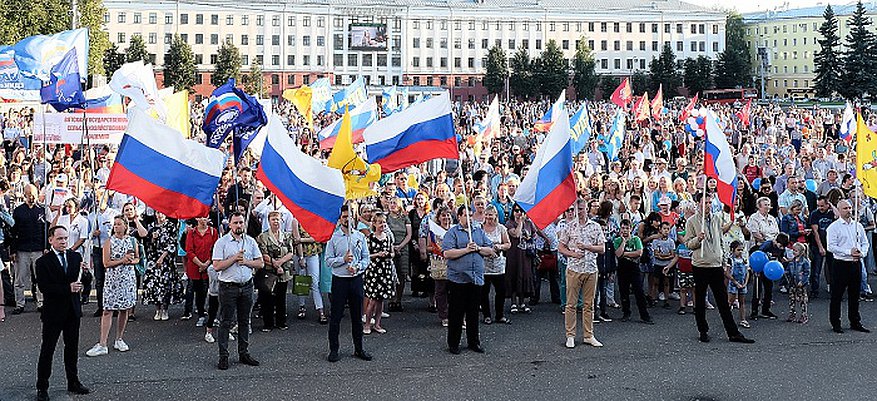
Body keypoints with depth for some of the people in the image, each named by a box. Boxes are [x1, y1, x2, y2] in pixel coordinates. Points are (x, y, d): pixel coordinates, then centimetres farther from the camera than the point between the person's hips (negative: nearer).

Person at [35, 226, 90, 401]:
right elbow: (43, 287, -17)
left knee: (72, 347, 14)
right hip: (53, 311, -5)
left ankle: (73, 383, 26)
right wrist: (68, 288, -22)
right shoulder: (43, 262, -9)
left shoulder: (76, 257, 7)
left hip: (73, 309, 5)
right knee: (47, 350, 1)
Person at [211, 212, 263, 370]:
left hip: (247, 286, 4)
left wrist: (246, 261, -10)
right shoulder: (222, 242, -5)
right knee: (226, 322, -1)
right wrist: (235, 258, -16)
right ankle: (223, 356, 3)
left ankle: (244, 353, 20)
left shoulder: (250, 241, 8)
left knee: (244, 321, 11)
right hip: (228, 286, -4)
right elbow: (217, 266, -12)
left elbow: (260, 263, 7)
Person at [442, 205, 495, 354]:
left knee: (474, 312, 10)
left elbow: (491, 251, 9)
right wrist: (466, 249, -14)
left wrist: (478, 248, -8)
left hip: (476, 278, 4)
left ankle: (473, 342, 20)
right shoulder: (452, 232, -1)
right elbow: (447, 253, -13)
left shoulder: (479, 231, 13)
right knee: (456, 312, 1)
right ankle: (453, 343, 10)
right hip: (458, 279, -4)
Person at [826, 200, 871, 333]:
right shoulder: (833, 227, -5)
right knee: (837, 296, 0)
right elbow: (831, 247, -12)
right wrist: (849, 252, -18)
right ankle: (835, 324, 8)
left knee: (854, 295, 12)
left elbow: (865, 243, 16)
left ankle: (855, 322, 21)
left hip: (856, 263, 5)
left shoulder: (858, 226, 12)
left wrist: (862, 252, -5)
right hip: (840, 264, -5)